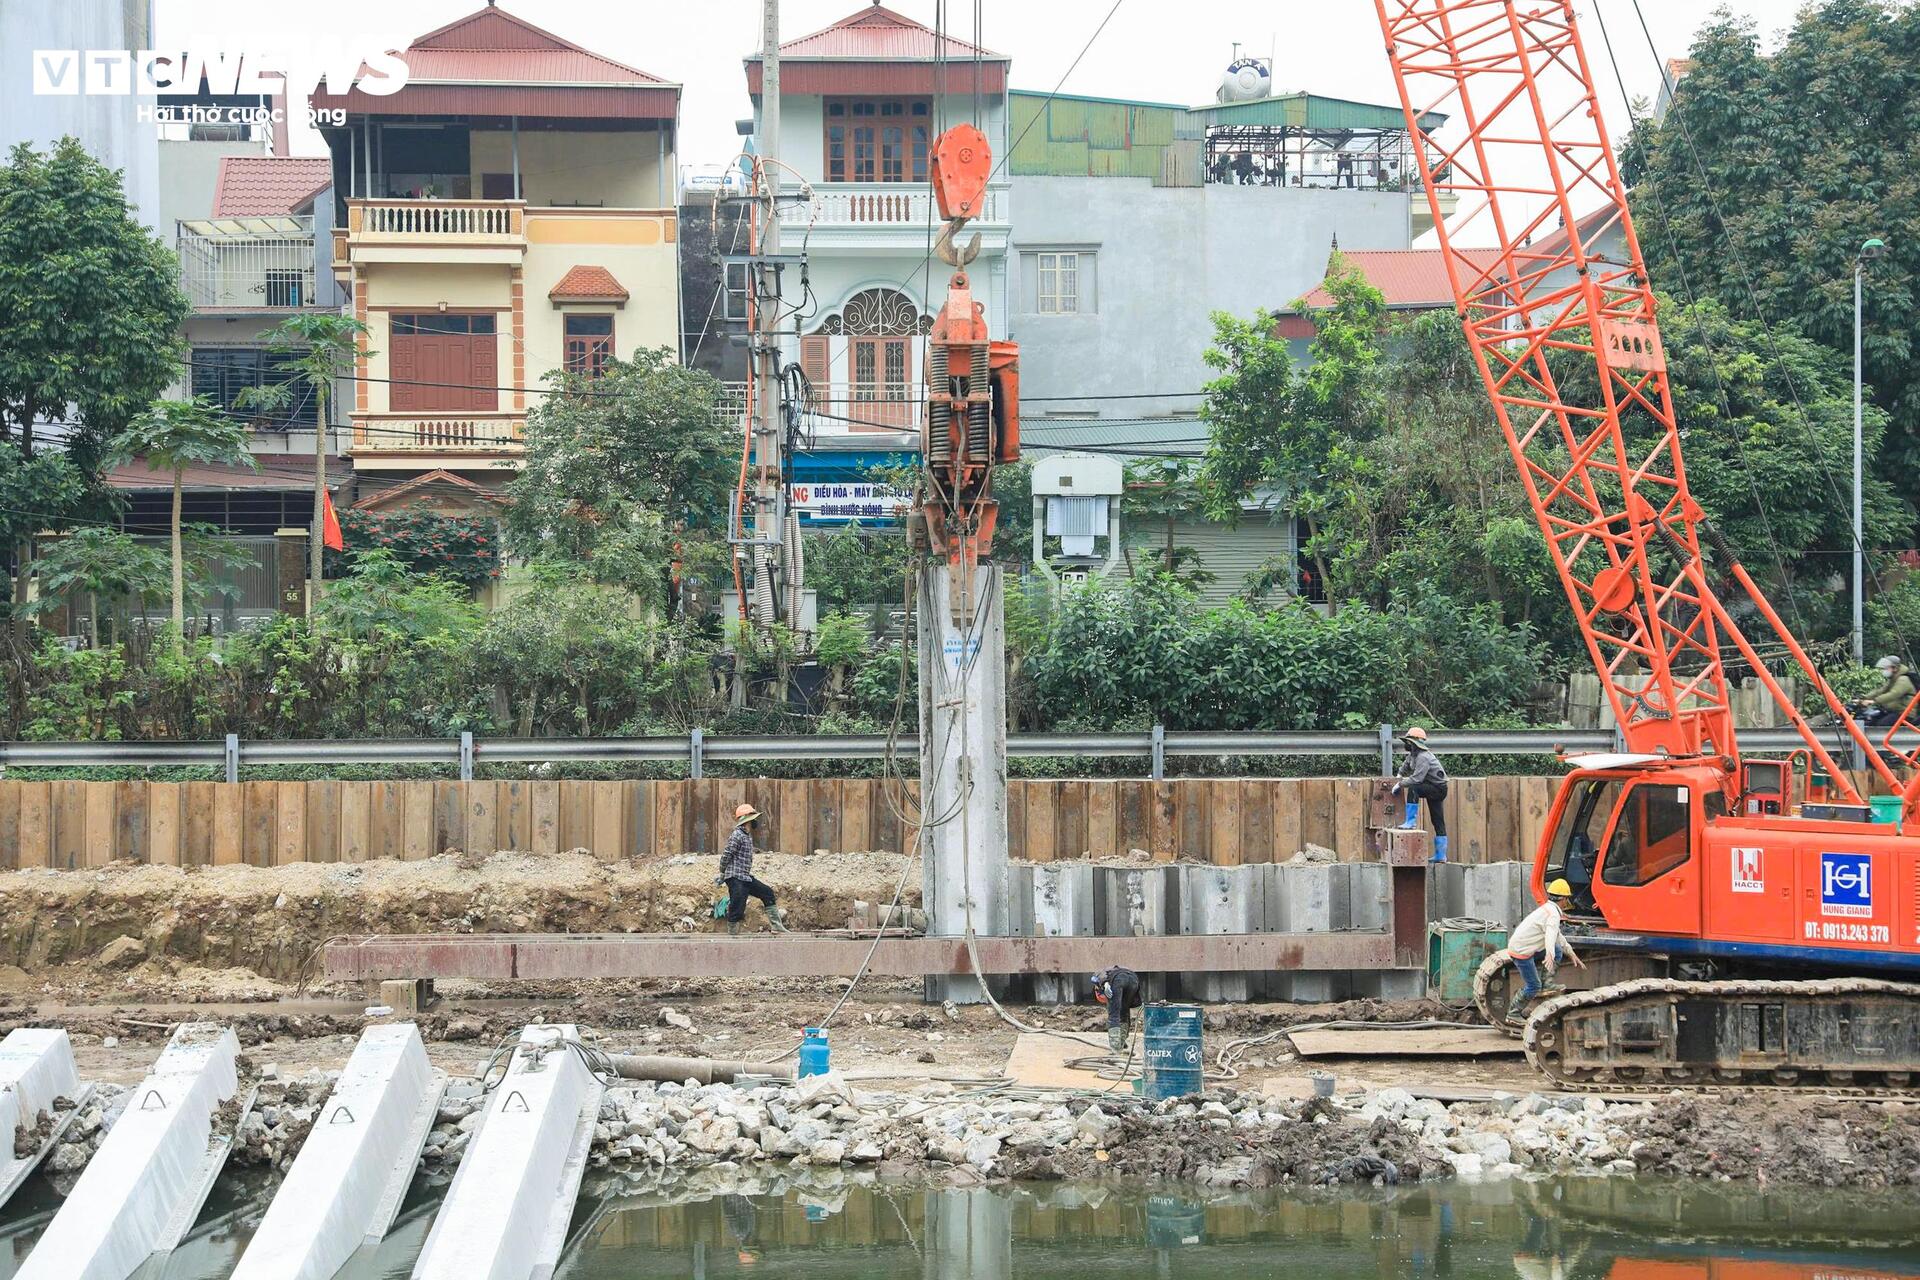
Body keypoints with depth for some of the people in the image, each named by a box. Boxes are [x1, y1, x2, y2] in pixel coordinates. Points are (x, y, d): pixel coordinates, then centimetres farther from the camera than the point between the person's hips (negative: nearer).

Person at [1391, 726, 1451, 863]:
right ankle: (1440, 856, 11)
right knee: (1438, 822, 9)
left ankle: (1411, 822, -28)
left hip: (1438, 789, -10)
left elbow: (1416, 778, -31)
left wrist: (1400, 784, -21)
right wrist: (1398, 778, 13)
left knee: (1413, 788, -30)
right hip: (1431, 789, 10)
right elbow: (1405, 768, 27)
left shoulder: (1423, 757, -22)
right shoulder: (1412, 755, 8)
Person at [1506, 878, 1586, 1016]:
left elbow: (1558, 937, 28)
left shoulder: (1547, 909, 16)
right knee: (1533, 987, -3)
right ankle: (1514, 1011, 9)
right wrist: (1550, 955, -55)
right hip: (1521, 951, -9)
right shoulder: (1553, 915, -17)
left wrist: (1571, 954, 29)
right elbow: (1550, 936, -38)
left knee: (1558, 951, 12)